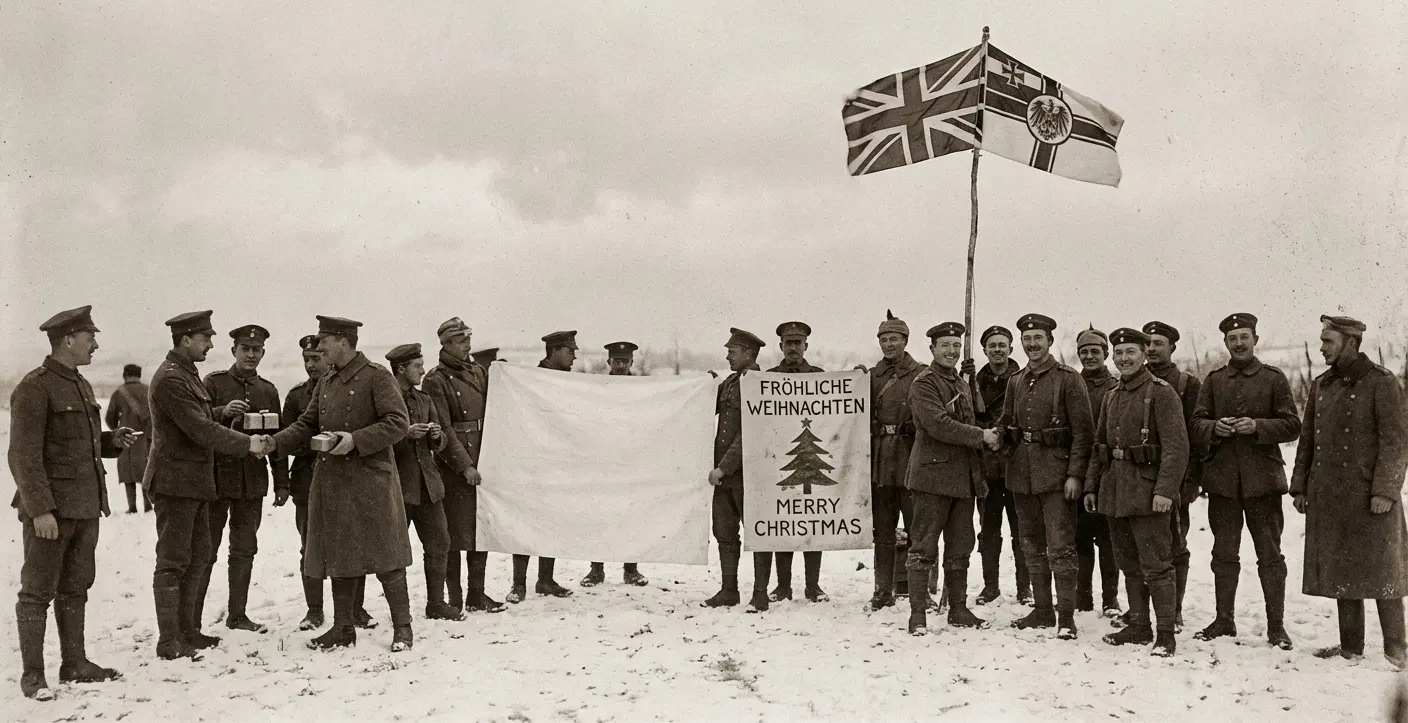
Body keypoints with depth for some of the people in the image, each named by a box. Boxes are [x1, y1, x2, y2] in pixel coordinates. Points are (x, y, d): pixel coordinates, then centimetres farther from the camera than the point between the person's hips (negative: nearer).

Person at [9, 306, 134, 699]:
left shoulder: (81, 386, 15)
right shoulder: (34, 388, -12)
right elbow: (24, 456, -15)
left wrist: (112, 441, 5)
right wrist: (40, 509, -20)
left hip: (85, 507, 8)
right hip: (50, 510, -8)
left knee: (75, 589, 14)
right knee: (38, 592, 0)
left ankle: (74, 663, 23)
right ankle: (32, 674, 6)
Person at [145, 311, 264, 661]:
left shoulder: (188, 374, 16)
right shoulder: (170, 378, -16)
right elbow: (199, 429, -20)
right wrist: (246, 443, -15)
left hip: (195, 482, 10)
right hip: (175, 482, -10)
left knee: (200, 558, 14)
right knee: (173, 561, -6)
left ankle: (188, 631, 23)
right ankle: (169, 641, -1)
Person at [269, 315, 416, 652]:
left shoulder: (376, 377, -7)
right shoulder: (325, 384, 16)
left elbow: (398, 422, -13)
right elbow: (307, 424, 17)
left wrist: (355, 440, -21)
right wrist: (276, 441, 1)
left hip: (370, 481, -7)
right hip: (331, 482, 7)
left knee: (384, 557, -3)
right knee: (339, 557, 11)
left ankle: (402, 628, 6)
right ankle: (343, 627, 21)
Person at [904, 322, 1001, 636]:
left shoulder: (962, 386, 19)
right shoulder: (924, 383, -7)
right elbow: (938, 424, -19)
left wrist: (979, 477, 18)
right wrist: (981, 435, -14)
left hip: (962, 477, 8)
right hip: (932, 475, -8)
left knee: (960, 548, 11)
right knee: (924, 547, -4)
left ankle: (958, 609, 20)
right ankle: (918, 615, -1)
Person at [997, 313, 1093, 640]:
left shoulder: (1068, 379, -5)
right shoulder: (1015, 382, 13)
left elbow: (1083, 430, -9)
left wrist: (1075, 474, -15)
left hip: (1055, 473, -6)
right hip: (1022, 474, 6)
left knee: (1060, 548, -7)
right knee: (1032, 547, 12)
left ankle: (1066, 618, -3)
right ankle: (1042, 610, 22)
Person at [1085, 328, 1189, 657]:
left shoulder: (1161, 392, -8)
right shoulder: (1111, 397, 16)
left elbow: (1176, 445, -15)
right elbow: (1099, 445, 22)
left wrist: (1165, 490, -22)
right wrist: (1091, 486, 17)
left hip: (1147, 491, -7)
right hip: (1115, 492, 8)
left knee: (1156, 566, -5)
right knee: (1130, 565, 13)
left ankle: (1166, 634, 1)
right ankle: (1139, 627, 22)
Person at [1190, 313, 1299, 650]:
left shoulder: (1274, 378, 3)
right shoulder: (1214, 380, 10)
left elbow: (1292, 426, -1)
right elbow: (1196, 425, 8)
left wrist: (1257, 426, -17)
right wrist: (1215, 428, -13)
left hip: (1262, 479, -3)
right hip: (1222, 479, 3)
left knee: (1270, 555, 1)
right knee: (1224, 554, 10)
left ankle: (1276, 625, 9)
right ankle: (1224, 620, 20)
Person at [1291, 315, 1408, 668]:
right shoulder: (1321, 385, 13)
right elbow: (1307, 440, 16)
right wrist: (1300, 487, 11)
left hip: (1368, 494, -6)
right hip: (1328, 496, 6)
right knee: (1341, 571, 10)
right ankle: (1351, 645, 19)